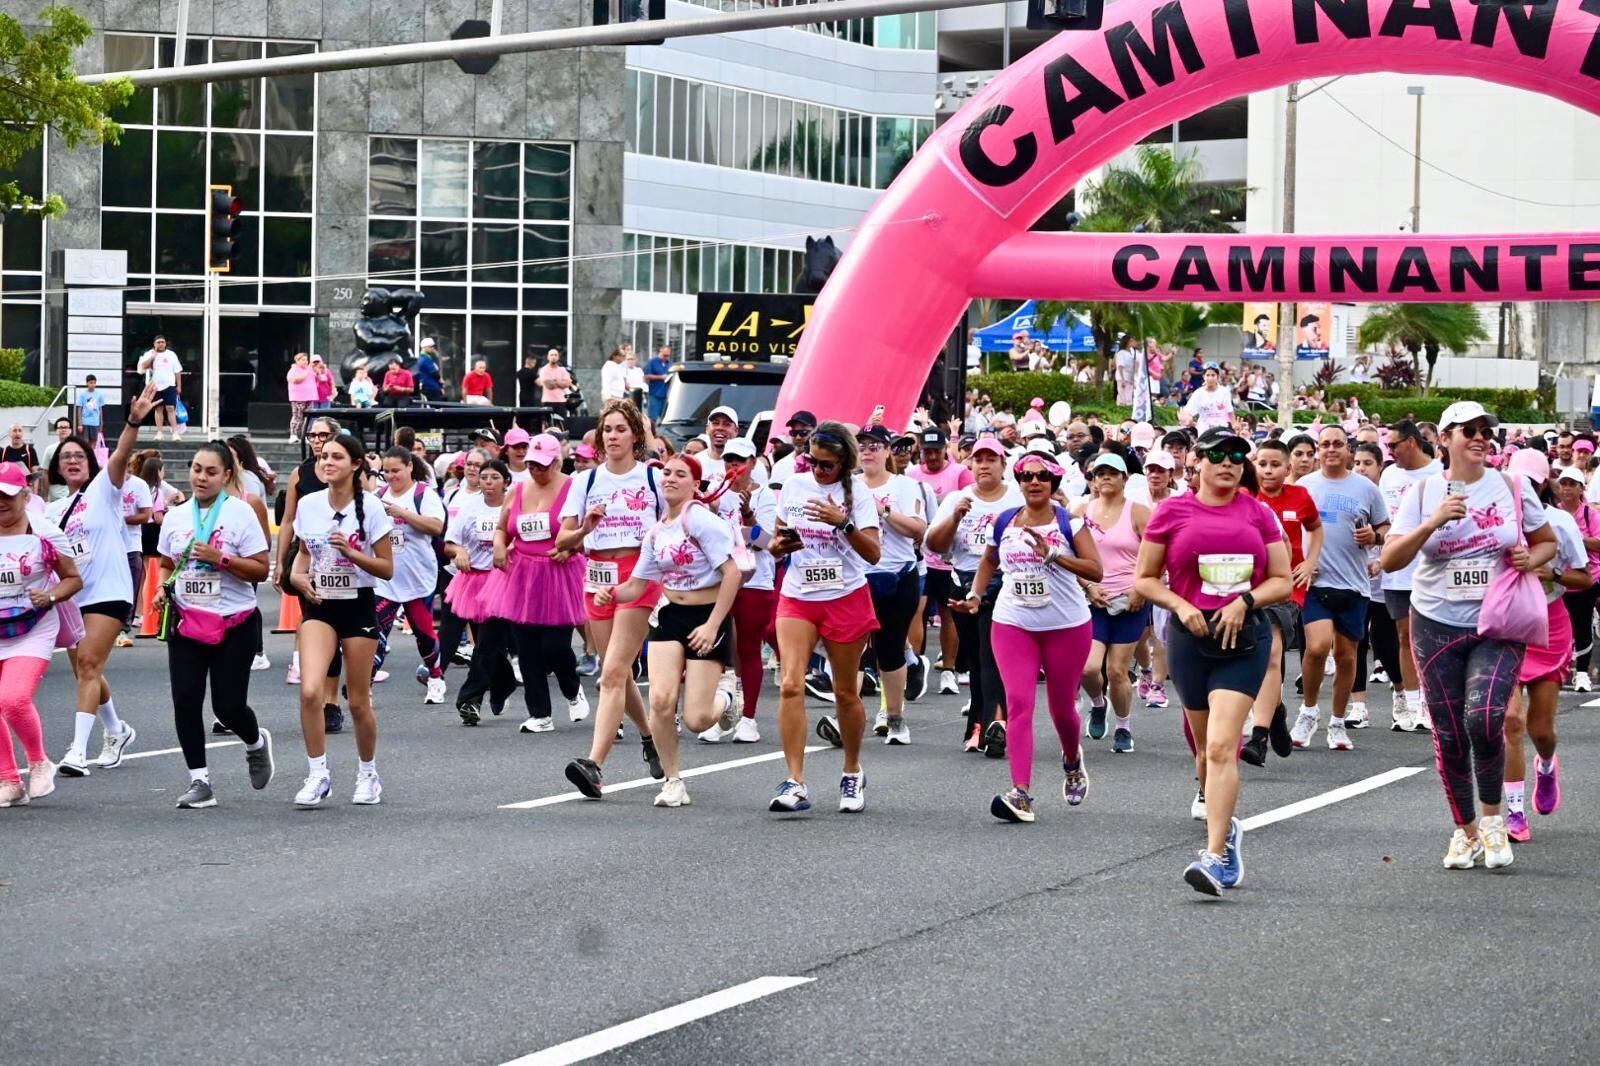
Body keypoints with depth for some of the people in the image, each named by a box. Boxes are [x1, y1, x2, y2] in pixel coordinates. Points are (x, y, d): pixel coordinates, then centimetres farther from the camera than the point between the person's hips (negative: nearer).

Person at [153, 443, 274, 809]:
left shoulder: (240, 513, -7)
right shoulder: (175, 517, 7)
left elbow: (261, 570, -9)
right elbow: (167, 564, 20)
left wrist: (220, 559, -20)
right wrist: (163, 588, 0)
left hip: (234, 624, -4)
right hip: (186, 622, 4)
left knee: (228, 706, -2)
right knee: (185, 701, -6)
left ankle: (257, 743, 32)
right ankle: (199, 781, 3)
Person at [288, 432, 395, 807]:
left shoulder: (370, 507, -9)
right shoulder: (308, 505, 1)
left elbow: (387, 568, -7)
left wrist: (351, 552, -22)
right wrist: (298, 576, -3)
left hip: (358, 607, -2)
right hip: (319, 607, 2)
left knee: (358, 701, 6)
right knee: (310, 690, -17)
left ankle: (368, 774, 27)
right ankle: (318, 774, -6)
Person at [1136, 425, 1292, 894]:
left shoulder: (1258, 514, 6)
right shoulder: (1172, 512, 3)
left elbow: (1282, 581, 7)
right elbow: (1144, 579, 5)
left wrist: (1246, 601, -10)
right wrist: (1181, 606, -10)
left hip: (1243, 637, -1)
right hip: (1190, 636, 2)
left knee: (1222, 745, -16)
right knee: (1206, 744, 14)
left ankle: (1216, 856, -21)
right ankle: (1225, 826, 40)